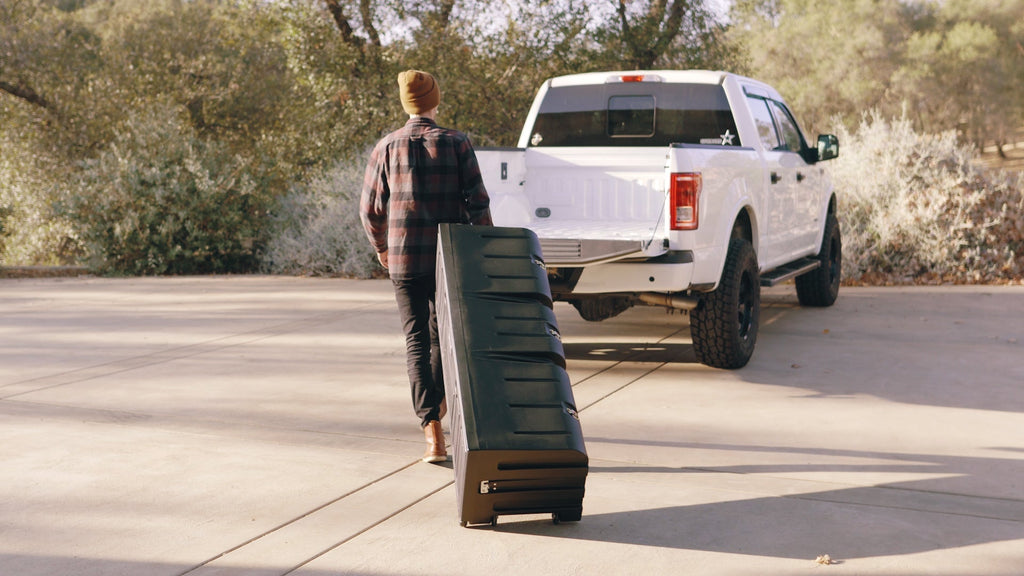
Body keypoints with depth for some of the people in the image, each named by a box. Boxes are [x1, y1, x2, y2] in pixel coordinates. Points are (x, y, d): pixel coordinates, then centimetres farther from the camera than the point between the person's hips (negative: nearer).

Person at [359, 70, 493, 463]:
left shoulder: (387, 147, 0)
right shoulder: (457, 143, -3)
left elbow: (370, 209, 5)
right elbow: (477, 202, -7)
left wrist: (380, 246, 23)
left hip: (405, 257, -1)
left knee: (417, 340, 0)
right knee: (443, 330, 22)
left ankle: (433, 434, -10)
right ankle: (437, 400, 43)